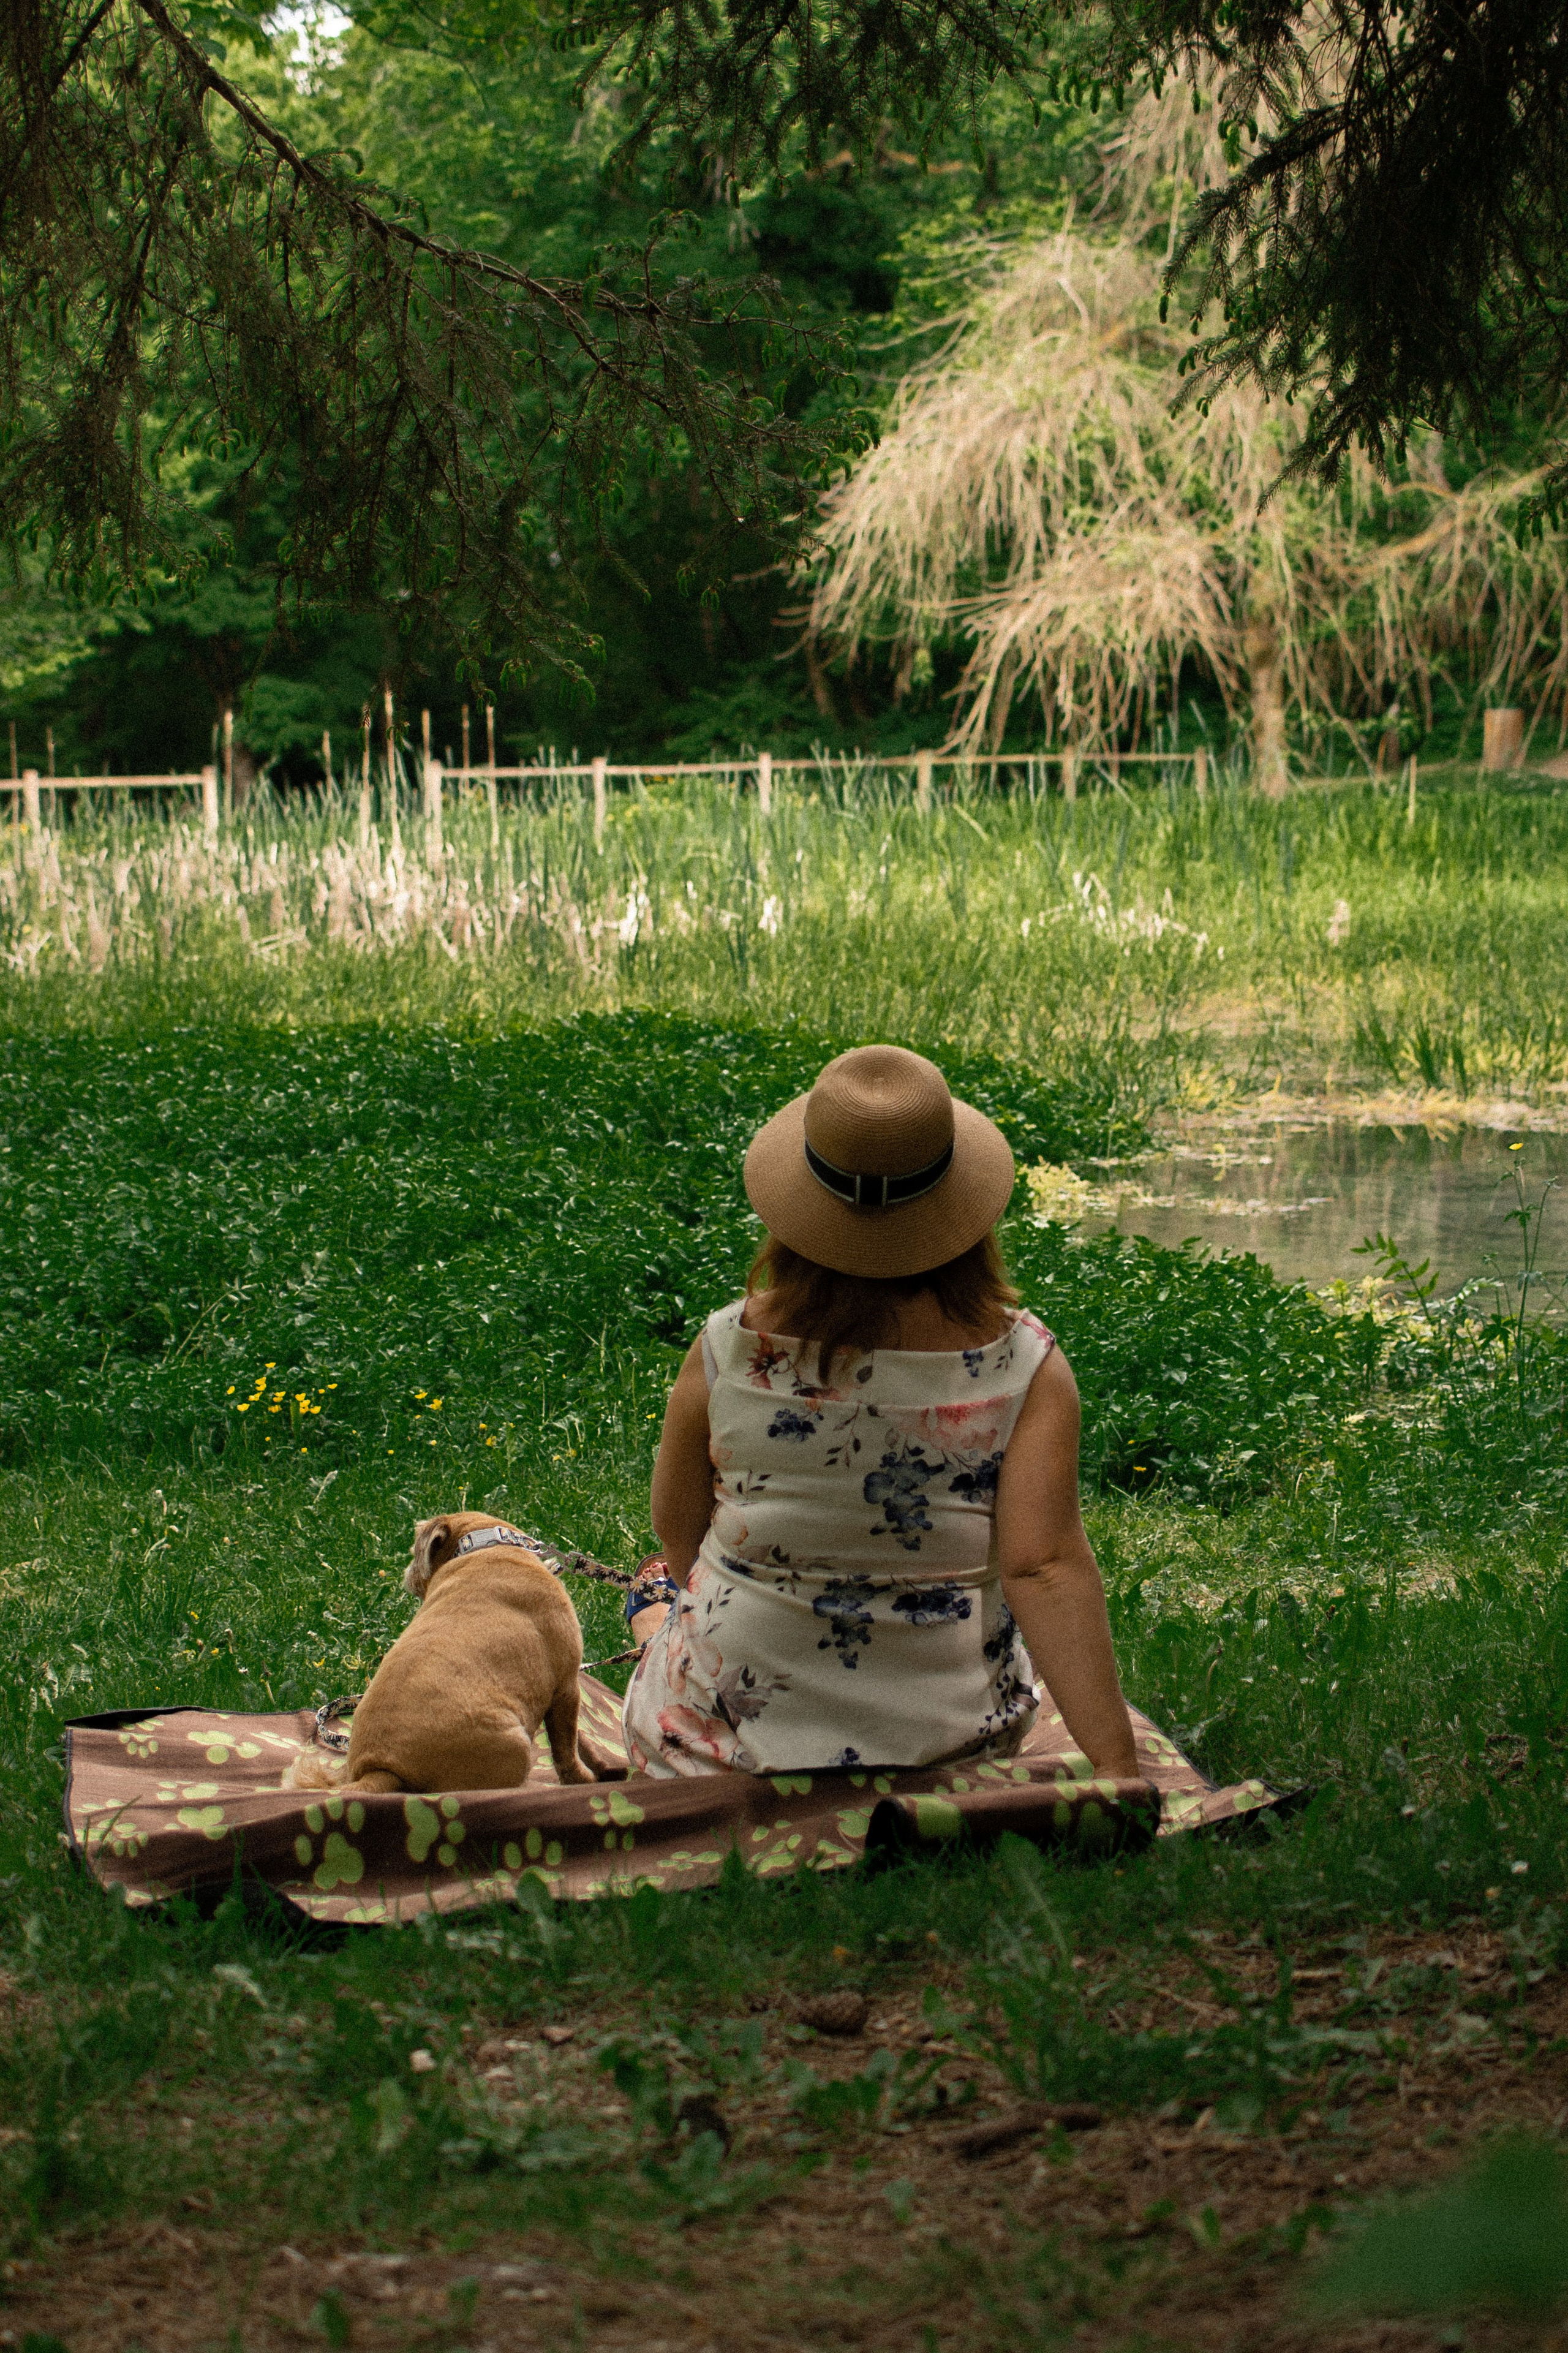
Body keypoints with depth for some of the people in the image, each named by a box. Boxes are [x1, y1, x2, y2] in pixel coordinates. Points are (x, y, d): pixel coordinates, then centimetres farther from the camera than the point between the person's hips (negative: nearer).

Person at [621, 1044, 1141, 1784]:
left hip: (734, 1724, 0)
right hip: (951, 1738, 0)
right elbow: (1044, 1568, -24)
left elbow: (679, 1530, -2)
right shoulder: (1024, 1367, -18)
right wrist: (1118, 1770, -22)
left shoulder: (729, 1350, -17)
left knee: (662, 1589, 34)